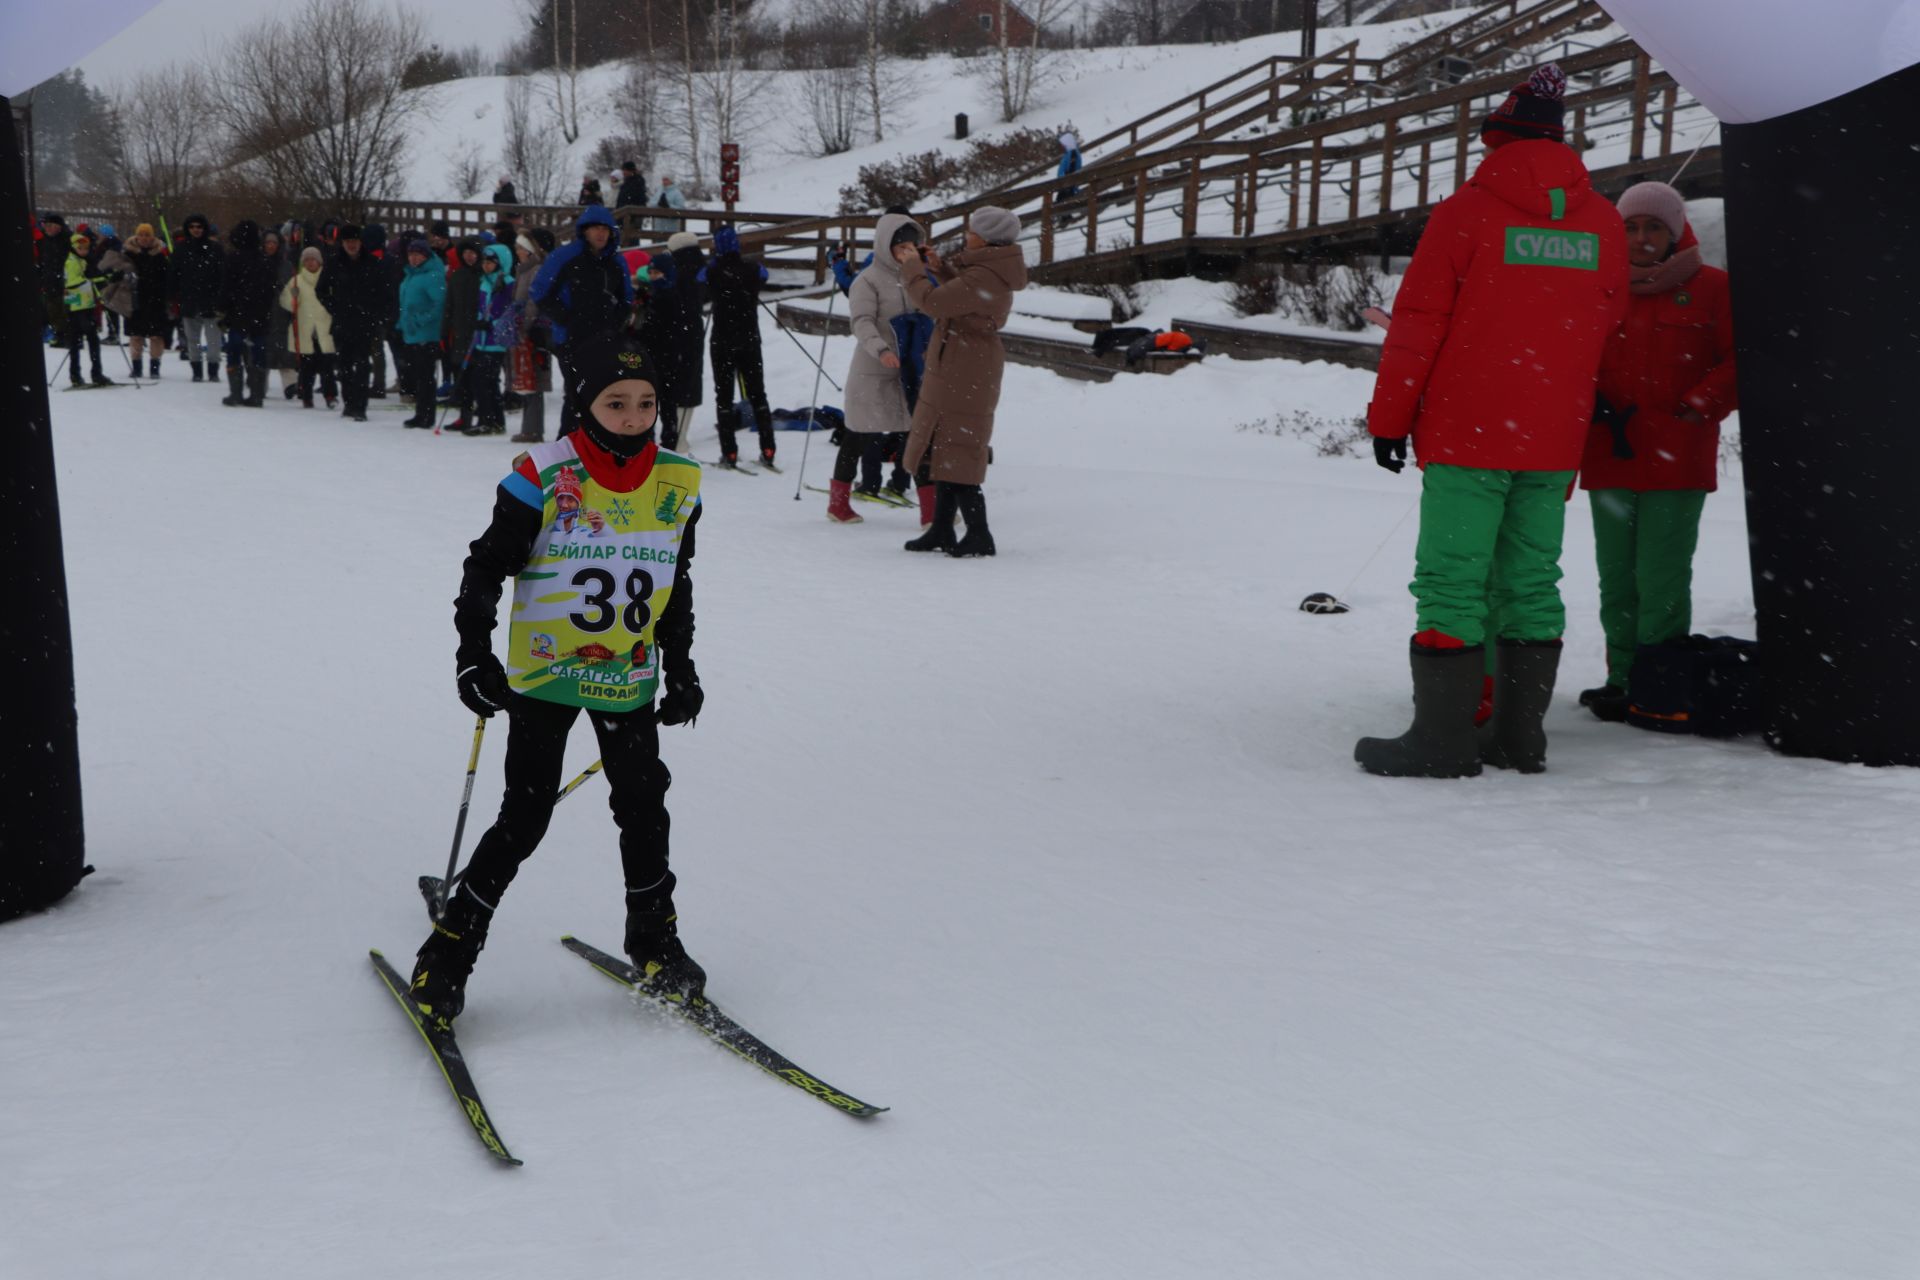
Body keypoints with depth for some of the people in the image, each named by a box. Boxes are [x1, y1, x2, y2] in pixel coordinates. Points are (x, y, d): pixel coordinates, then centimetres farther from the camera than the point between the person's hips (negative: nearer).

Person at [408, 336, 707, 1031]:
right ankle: (450, 948, 9)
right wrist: (474, 655, -13)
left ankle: (654, 937, 26)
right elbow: (487, 567, -6)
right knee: (525, 818, -5)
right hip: (544, 673, -4)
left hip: (630, 680, 4)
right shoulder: (544, 476, -13)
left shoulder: (678, 483, 2)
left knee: (643, 806, 6)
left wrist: (681, 670, 15)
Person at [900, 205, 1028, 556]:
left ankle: (979, 534, -2)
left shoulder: (983, 278, -23)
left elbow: (932, 302, -23)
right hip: (962, 373, 11)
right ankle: (941, 529, 23)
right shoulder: (992, 272, 9)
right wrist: (939, 266, 11)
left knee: (954, 456, -5)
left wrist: (914, 270, -7)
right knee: (948, 452, 16)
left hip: (963, 376, -11)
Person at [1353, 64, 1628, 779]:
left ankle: (1441, 740, -4)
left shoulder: (1467, 212, -8)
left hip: (1466, 433, -5)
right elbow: (1605, 332, 17)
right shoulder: (1604, 224, 8)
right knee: (1531, 582, 11)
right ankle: (1519, 734, 14)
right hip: (1555, 442, 5)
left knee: (1452, 580, -3)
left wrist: (1389, 416, 1)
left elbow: (1418, 322, -7)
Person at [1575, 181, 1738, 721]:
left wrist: (1699, 407, -8)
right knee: (1617, 580, 9)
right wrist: (1592, 404, 0)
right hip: (1608, 457, 4)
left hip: (1677, 461, -4)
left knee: (1660, 580, -7)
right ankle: (1623, 679, 19)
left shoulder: (1711, 288, 2)